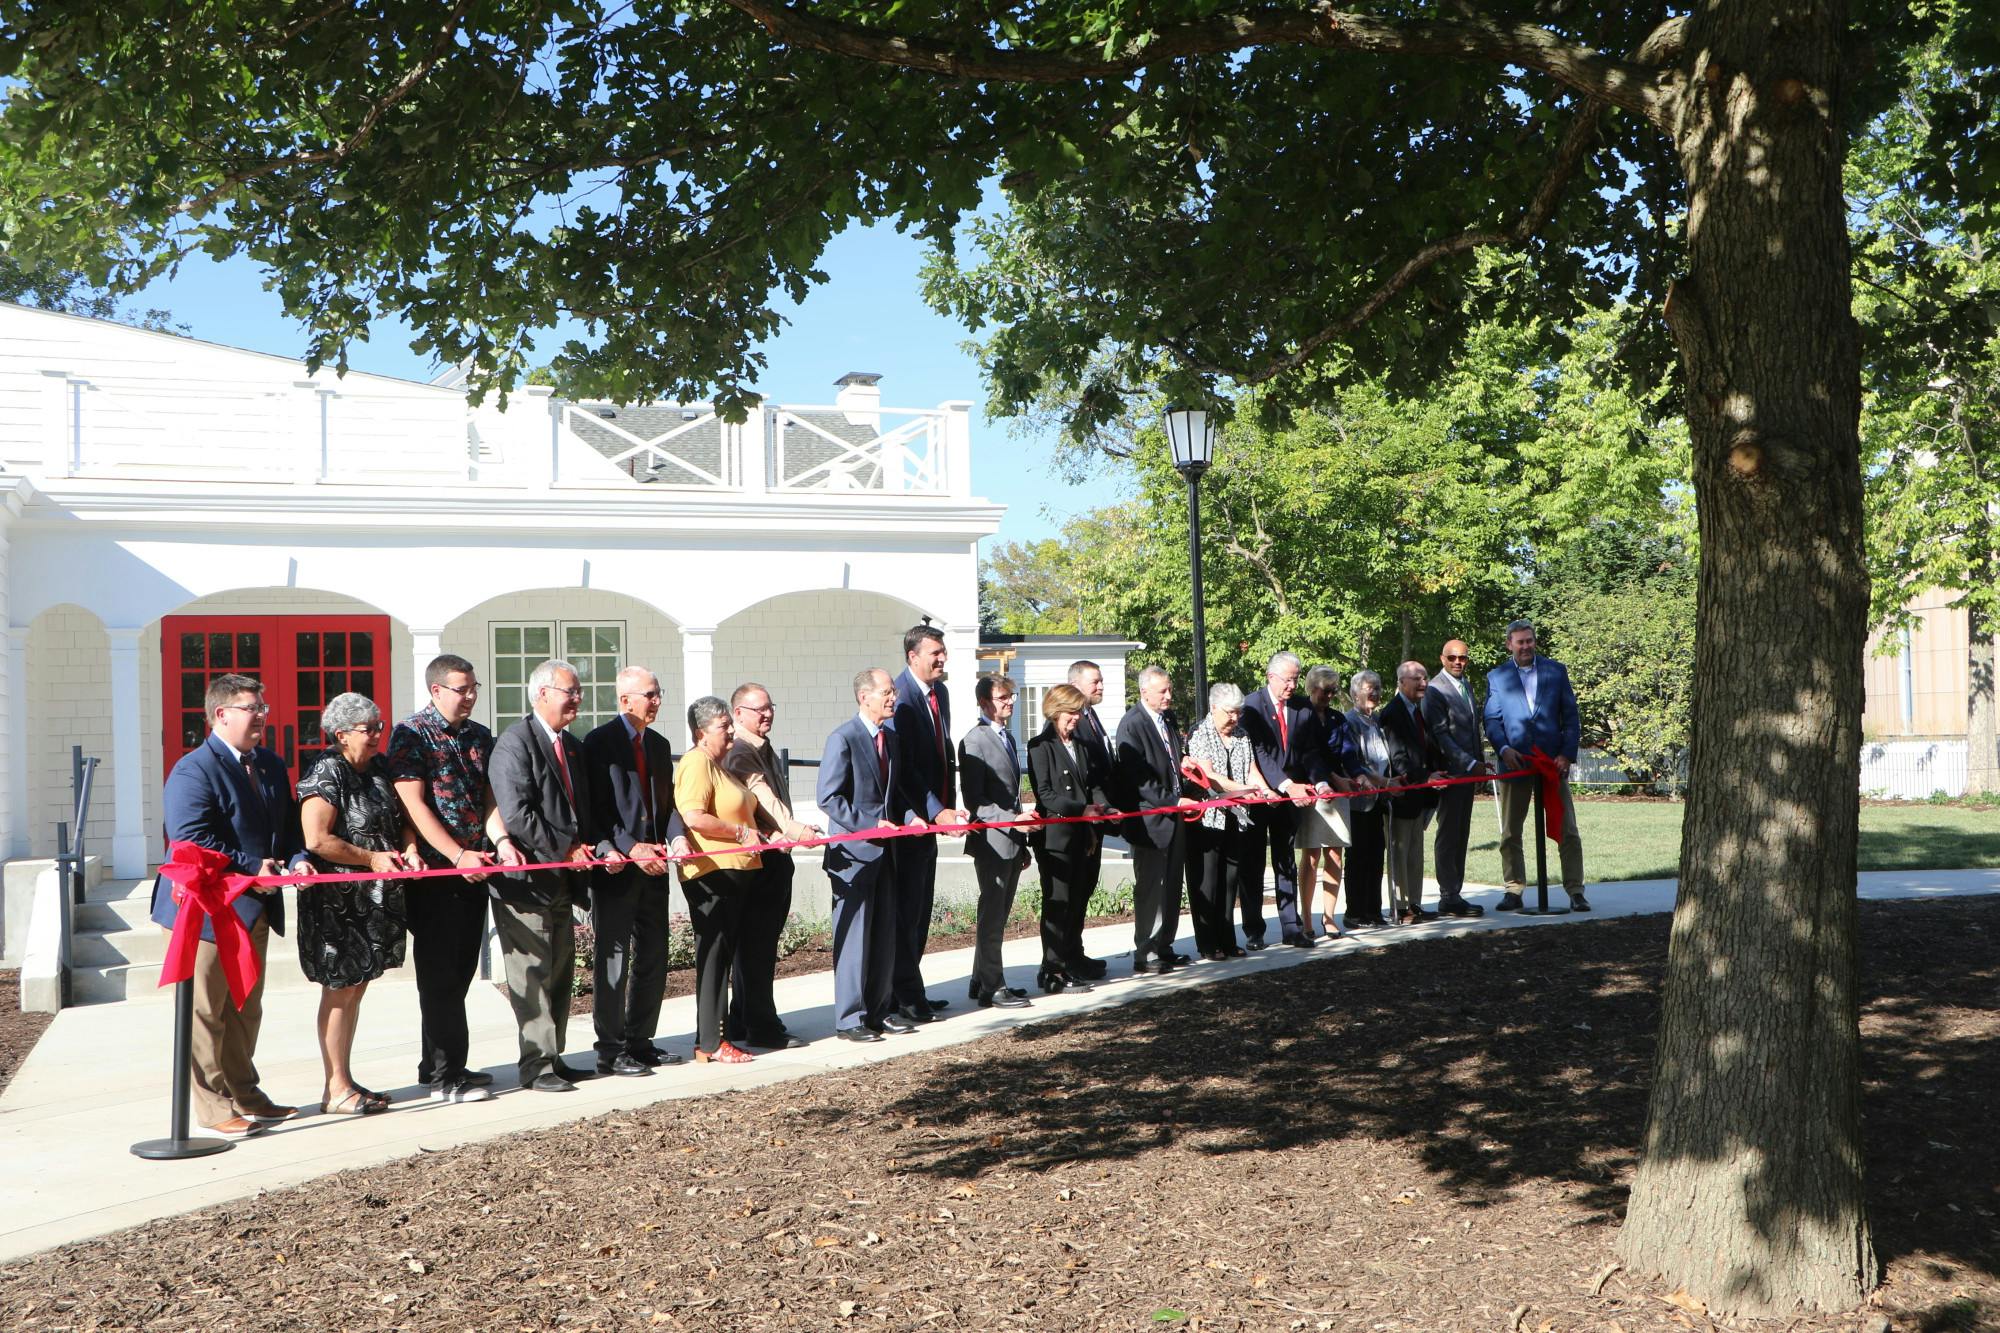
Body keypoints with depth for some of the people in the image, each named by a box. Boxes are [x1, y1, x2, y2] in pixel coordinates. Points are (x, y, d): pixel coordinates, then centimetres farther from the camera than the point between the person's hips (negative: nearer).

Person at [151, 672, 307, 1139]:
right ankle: (213, 1106, 10)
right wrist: (252, 868, -24)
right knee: (205, 1012, 2)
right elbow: (192, 841, -24)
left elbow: (288, 826, 16)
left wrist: (296, 860, -5)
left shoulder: (270, 765, 11)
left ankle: (244, 1095, 30)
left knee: (245, 1009, 18)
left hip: (255, 908, 9)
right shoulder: (193, 771, -16)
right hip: (209, 910, -9)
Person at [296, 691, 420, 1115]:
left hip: (374, 899, 8)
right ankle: (337, 1089, 5)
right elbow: (317, 840, -21)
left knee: (355, 988, 13)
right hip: (337, 901, -8)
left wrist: (409, 849, -1)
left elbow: (401, 817, 19)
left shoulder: (379, 767, 10)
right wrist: (372, 858, -15)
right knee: (340, 990, -2)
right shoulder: (327, 773, -14)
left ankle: (344, 1081, 22)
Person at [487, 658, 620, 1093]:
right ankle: (537, 1065, 2)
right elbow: (516, 813, -21)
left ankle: (553, 1058, 22)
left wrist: (602, 847, 1)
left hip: (562, 878, 9)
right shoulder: (515, 742, -12)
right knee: (532, 975, -4)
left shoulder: (573, 746, 16)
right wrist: (566, 848, -17)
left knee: (560, 973, 13)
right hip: (526, 877, -9)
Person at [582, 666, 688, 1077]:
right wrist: (630, 848, -20)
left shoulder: (659, 744, 15)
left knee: (653, 959, 11)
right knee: (613, 959, -1)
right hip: (615, 868, -7)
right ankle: (611, 1051, 4)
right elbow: (596, 807, -12)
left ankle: (640, 1042, 21)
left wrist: (676, 836, -4)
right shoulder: (600, 742, -7)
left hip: (653, 865, 7)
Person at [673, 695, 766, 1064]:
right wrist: (742, 832, -17)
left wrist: (766, 829, 17)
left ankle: (714, 1037, 18)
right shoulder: (697, 763, -13)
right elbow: (694, 816, -25)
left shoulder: (718, 765, 21)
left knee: (724, 952, 12)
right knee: (713, 954, -6)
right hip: (711, 871, -10)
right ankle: (708, 1043, -1)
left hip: (734, 872, 10)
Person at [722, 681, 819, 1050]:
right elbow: (762, 796, -28)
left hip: (776, 857, 10)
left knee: (760, 943, 14)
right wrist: (792, 827, -40)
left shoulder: (768, 751, 17)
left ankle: (741, 1023, 22)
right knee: (756, 944, -5)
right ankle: (762, 1028, 0)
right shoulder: (739, 754, -14)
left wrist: (790, 832, 18)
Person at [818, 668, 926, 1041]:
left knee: (885, 935, 12)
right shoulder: (843, 739, -12)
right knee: (854, 936, -4)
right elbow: (829, 798, -16)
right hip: (853, 852, -8)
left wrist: (909, 816, 3)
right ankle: (849, 1020, 2)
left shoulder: (891, 738, 13)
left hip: (883, 849, 8)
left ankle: (880, 1011, 22)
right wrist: (870, 825, -19)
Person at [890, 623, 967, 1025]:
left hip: (932, 815, 9)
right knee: (907, 908, -3)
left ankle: (908, 989, 23)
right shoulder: (901, 698, -17)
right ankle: (906, 995, 3)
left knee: (921, 907, 14)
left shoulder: (941, 692, 11)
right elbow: (904, 767, -22)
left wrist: (948, 805, 13)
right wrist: (936, 811, -25)